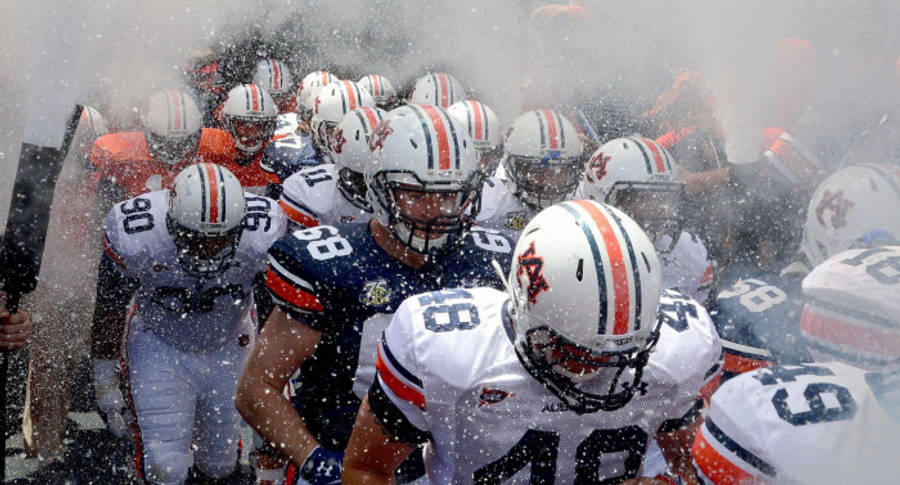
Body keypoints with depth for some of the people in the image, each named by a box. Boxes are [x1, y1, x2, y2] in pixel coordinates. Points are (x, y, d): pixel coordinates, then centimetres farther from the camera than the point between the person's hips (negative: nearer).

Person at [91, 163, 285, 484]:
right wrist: (104, 379, 1)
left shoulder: (264, 233, -27)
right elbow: (109, 309, -9)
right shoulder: (135, 237, -29)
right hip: (159, 345, -2)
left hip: (229, 347, 2)